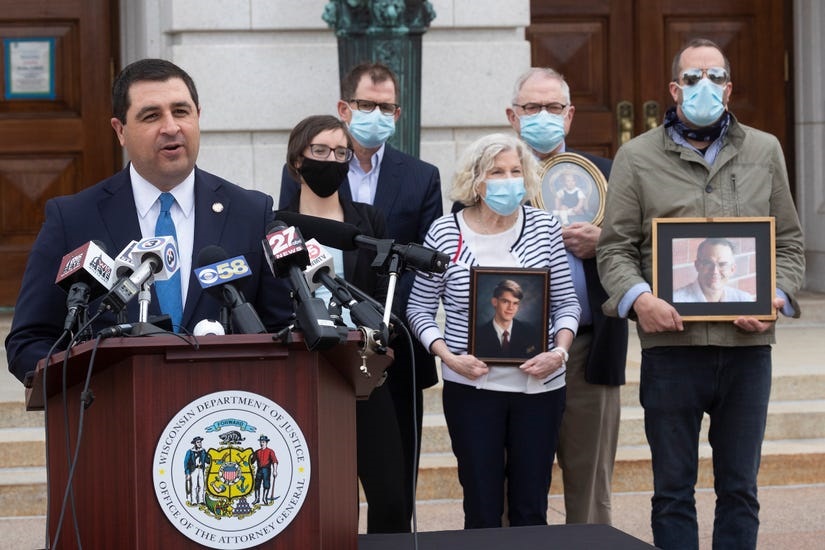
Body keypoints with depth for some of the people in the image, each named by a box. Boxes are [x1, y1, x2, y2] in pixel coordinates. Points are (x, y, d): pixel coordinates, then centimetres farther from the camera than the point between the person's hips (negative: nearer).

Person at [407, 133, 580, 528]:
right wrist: (448, 356, -11)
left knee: (531, 508, 7)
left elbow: (566, 303, 8)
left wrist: (559, 351, -9)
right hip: (471, 385, -1)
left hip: (539, 385, 2)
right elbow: (420, 308, 4)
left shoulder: (544, 227, 3)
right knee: (482, 510, 2)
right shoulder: (445, 233, -1)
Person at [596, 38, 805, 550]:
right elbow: (616, 247, 2)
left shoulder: (764, 152, 13)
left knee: (740, 488, 8)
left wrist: (776, 297, -5)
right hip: (670, 343, -2)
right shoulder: (637, 157, 6)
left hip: (747, 345, 2)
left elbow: (790, 244, 13)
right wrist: (638, 297, -16)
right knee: (673, 489, 5)